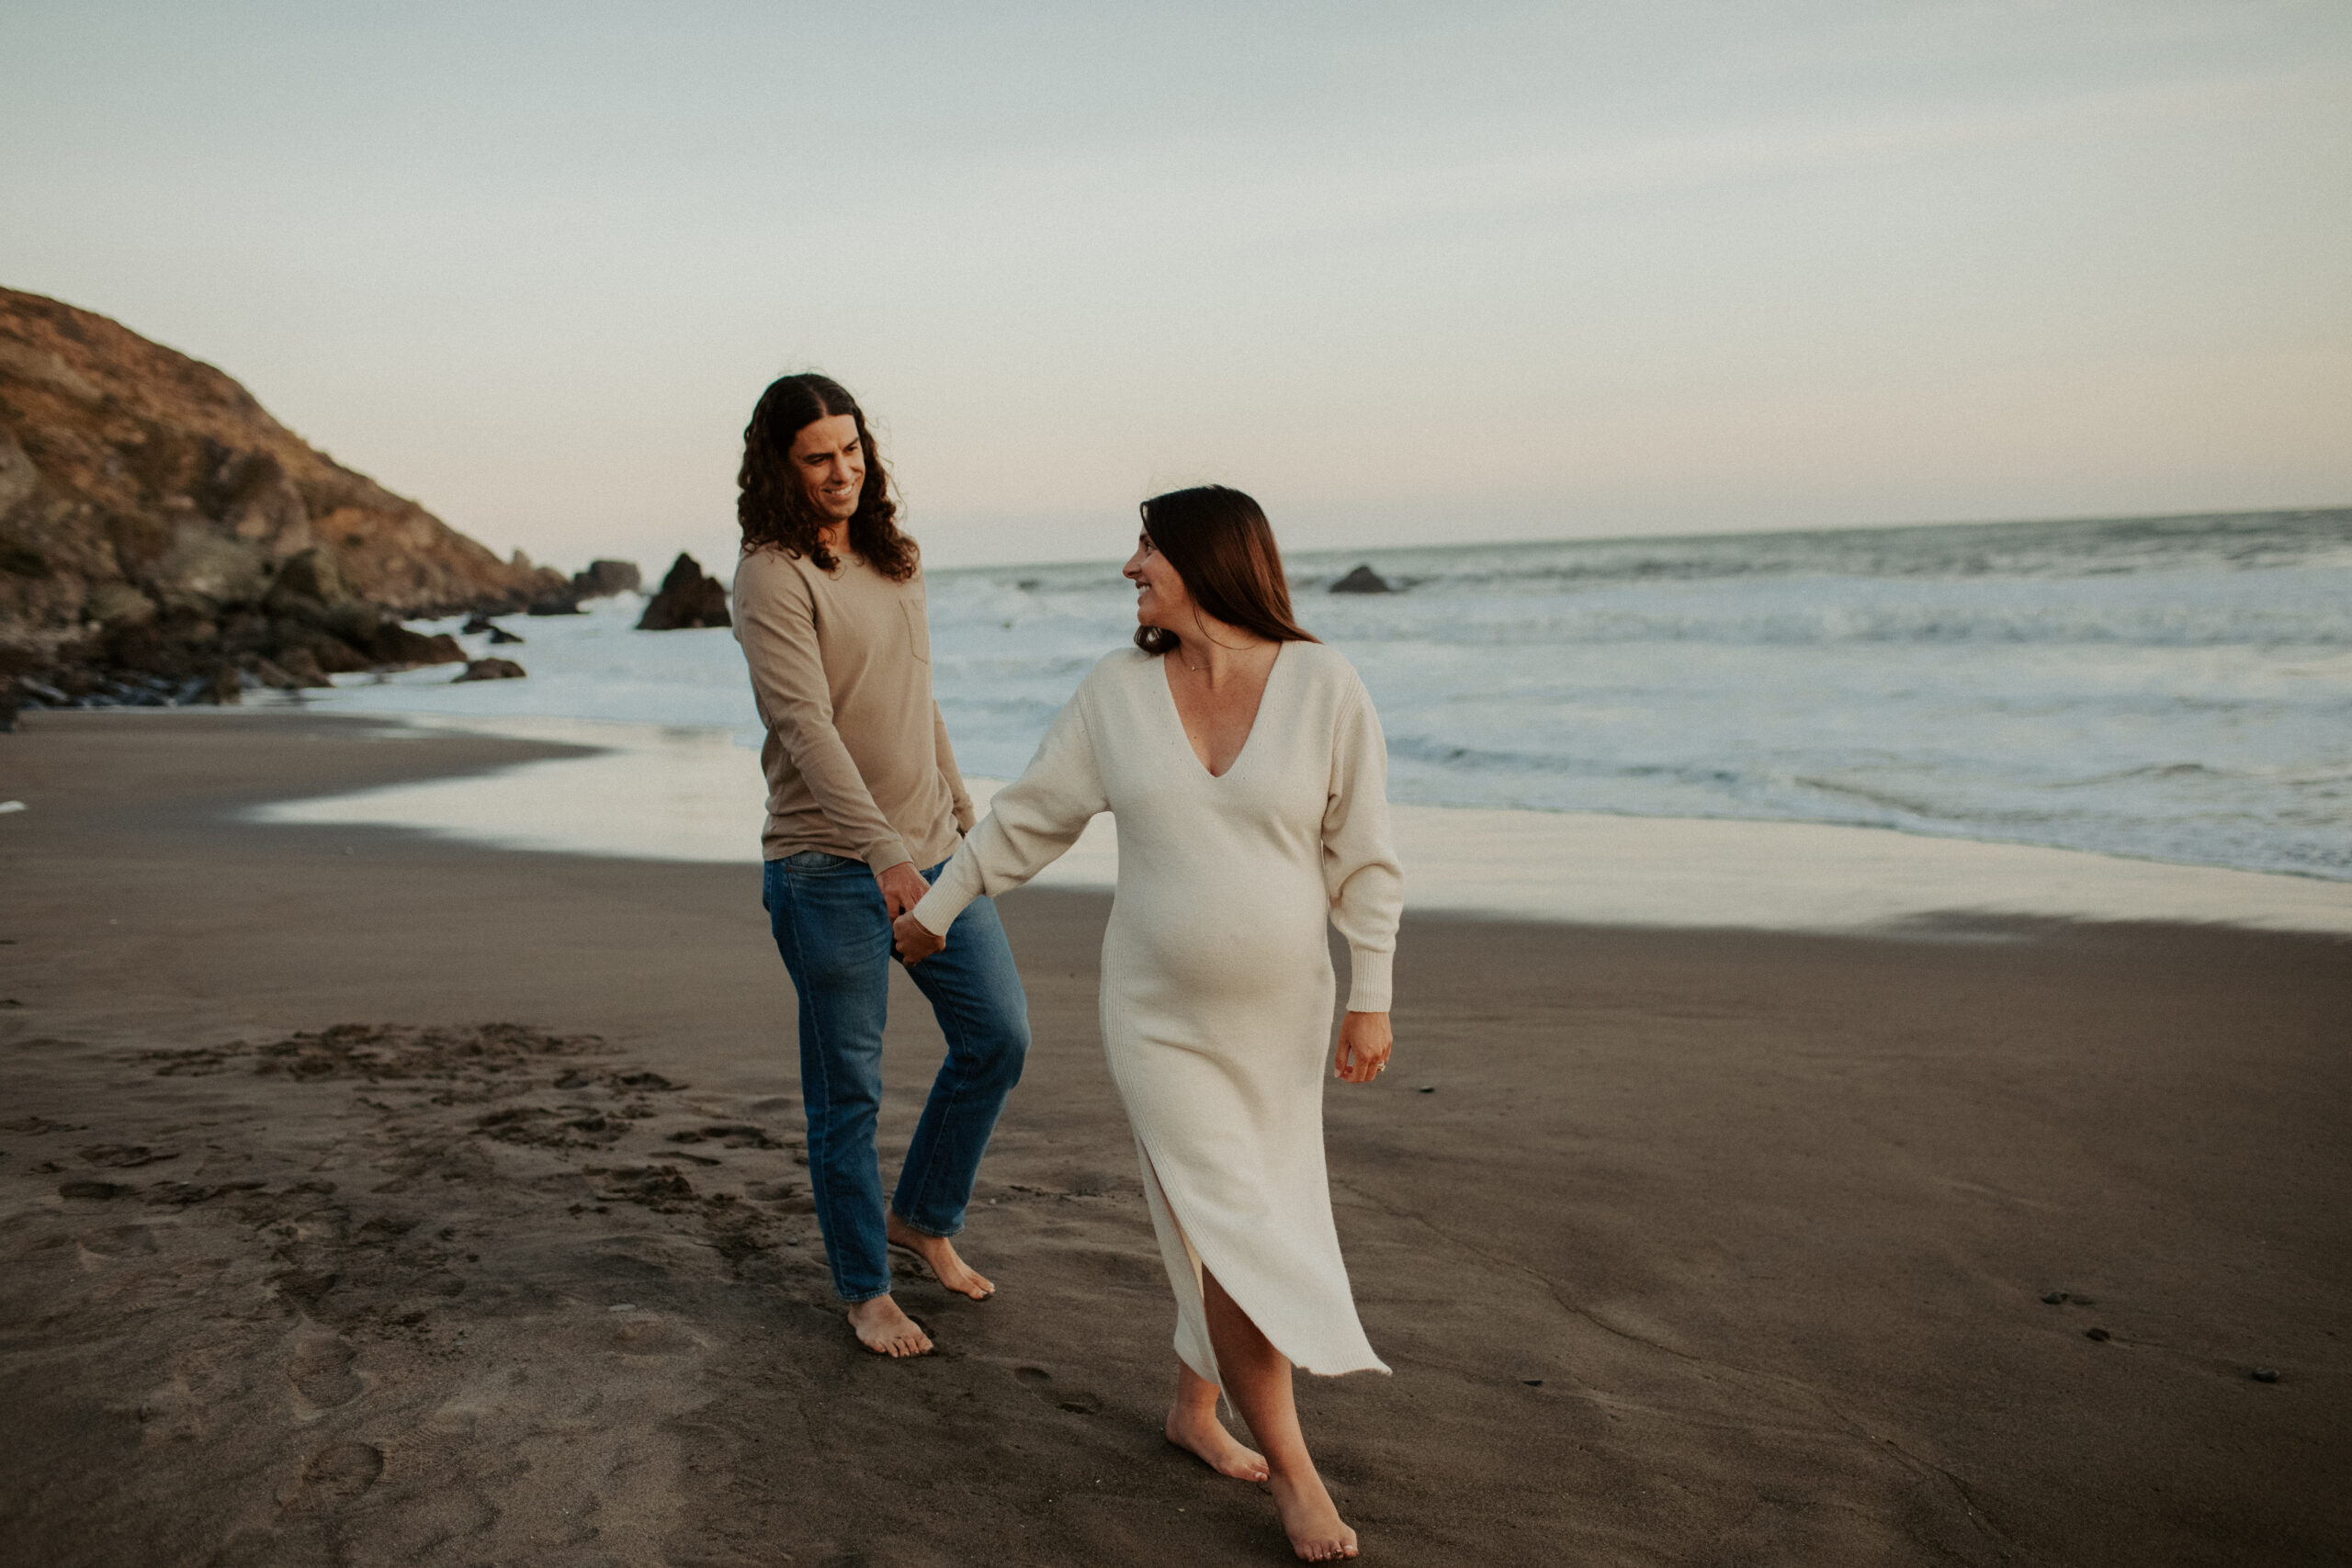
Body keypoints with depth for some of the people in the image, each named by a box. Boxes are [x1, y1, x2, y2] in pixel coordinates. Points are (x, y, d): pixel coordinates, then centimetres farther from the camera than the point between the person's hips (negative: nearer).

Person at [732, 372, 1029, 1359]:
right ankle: (866, 1289, 21)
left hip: (928, 851, 7)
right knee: (847, 1091, 4)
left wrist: (961, 811, 22)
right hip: (830, 867, -7)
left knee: (998, 1036, 10)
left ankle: (921, 1217, 30)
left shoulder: (893, 555, 10)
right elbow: (805, 723, -25)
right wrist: (882, 851, -35)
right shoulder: (772, 576, -13)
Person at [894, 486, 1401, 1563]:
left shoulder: (1323, 686, -9)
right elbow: (1030, 815, 6)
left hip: (1278, 1017, 1)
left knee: (1231, 1223, 13)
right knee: (1230, 1232, -4)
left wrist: (1371, 998, -9)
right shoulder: (1118, 689, -4)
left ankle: (1193, 1410, 36)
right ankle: (1289, 1465, 12)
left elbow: (1363, 857, -6)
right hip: (1158, 1019, 0)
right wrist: (937, 909, 12)